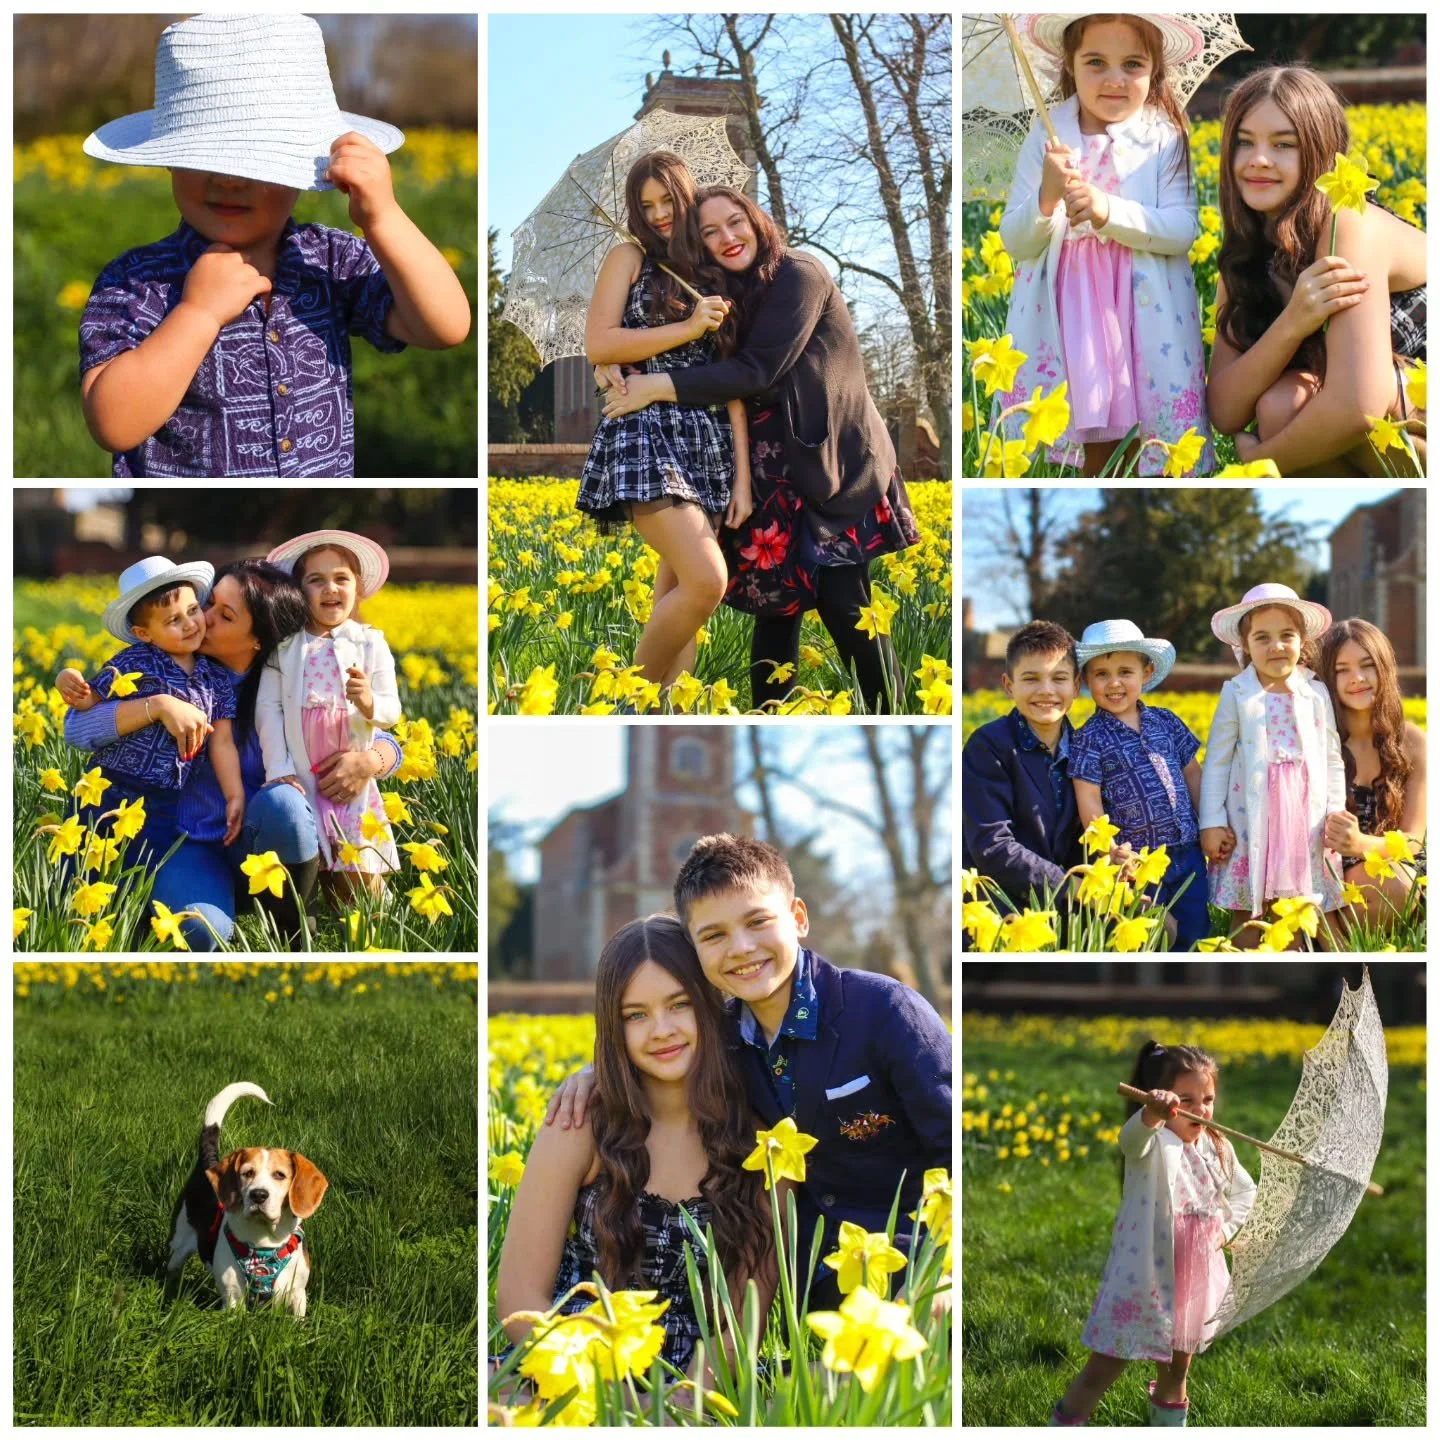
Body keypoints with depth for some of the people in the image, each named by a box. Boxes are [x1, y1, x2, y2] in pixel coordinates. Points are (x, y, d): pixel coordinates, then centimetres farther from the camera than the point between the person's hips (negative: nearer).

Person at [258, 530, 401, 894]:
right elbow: (268, 708, -3)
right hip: (298, 779, 0)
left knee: (359, 882, 0)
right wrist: (279, 770, -12)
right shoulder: (284, 645, 2)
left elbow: (391, 713, 0)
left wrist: (370, 703, -24)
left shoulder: (370, 643, 3)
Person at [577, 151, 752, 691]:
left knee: (674, 603, 3)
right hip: (647, 433, -5)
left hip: (708, 443, 5)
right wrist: (688, 329, -10)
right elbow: (597, 345, -5)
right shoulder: (630, 258, 8)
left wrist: (743, 475, 4)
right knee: (706, 582, -20)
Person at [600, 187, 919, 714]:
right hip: (776, 470, 7)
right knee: (776, 602, 5)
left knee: (844, 602, -10)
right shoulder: (728, 294, 13)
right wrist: (623, 373, -14)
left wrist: (655, 387, -21)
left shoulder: (798, 275, -11)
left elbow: (758, 370, -19)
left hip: (833, 461, -7)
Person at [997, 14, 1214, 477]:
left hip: (1145, 316, -1)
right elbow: (1014, 242, 0)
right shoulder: (1047, 137, 1)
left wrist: (1108, 209, -25)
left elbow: (1184, 230, -12)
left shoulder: (1165, 137, -2)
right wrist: (1046, 199, -20)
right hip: (1067, 314, 1)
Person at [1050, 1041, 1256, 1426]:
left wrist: (1226, 1228, 5)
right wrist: (1153, 1115, -64)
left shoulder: (1218, 1148, 4)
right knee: (1103, 1370, -2)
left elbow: (1245, 1190, 23)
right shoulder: (1152, 1144, -16)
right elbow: (1131, 1138, -42)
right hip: (1143, 1279, -6)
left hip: (1196, 1279, 6)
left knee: (1176, 1372, 22)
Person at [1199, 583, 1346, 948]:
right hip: (1250, 821, -1)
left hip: (1305, 820, 1)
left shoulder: (1316, 693, 6)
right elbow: (1216, 760, 1)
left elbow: (1333, 761, 10)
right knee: (1247, 919, 1)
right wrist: (1211, 823, -4)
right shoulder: (1236, 694, 0)